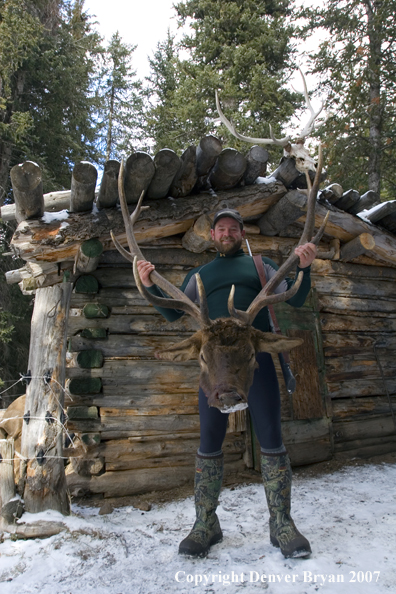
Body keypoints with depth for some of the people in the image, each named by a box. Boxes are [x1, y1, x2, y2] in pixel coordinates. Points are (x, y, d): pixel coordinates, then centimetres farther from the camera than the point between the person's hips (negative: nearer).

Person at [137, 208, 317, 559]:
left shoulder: (260, 264, 18)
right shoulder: (199, 275, 20)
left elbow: (294, 300, 12)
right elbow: (173, 313, 15)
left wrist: (304, 267, -5)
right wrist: (150, 285, 1)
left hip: (257, 359, 0)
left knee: (272, 440, 1)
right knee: (209, 444, 4)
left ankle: (282, 524, 15)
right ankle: (206, 526, 18)